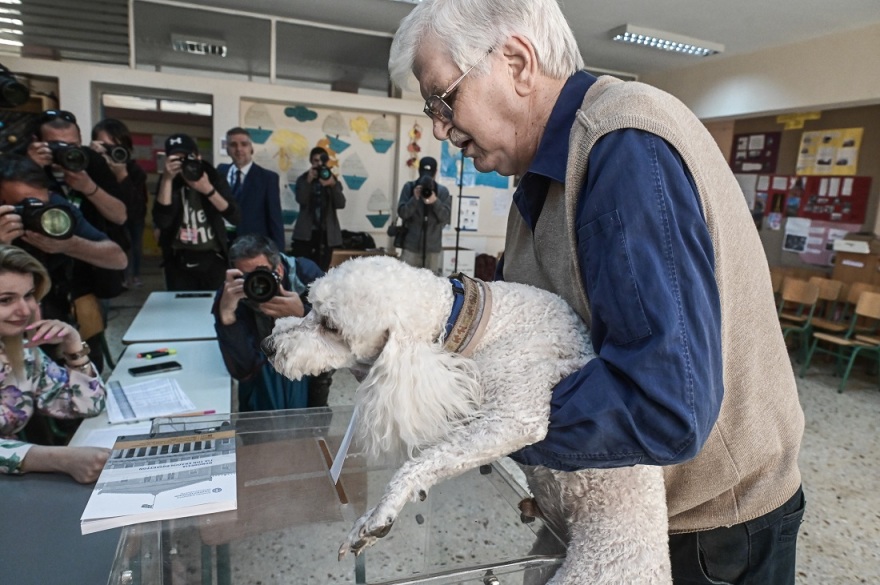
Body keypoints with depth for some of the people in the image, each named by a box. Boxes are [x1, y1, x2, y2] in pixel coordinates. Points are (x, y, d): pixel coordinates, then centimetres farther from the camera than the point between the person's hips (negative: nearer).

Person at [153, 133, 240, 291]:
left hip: (213, 259, 0)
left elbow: (235, 218, -10)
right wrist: (167, 179, -21)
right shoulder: (168, 182, 0)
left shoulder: (214, 177, 0)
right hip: (179, 262, 0)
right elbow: (162, 222, -16)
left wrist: (208, 190, -22)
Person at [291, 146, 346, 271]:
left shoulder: (333, 180, 9)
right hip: (305, 232, -1)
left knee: (321, 270, -1)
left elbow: (341, 204, -5)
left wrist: (333, 185, -19)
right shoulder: (303, 179, 7)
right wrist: (309, 181, -20)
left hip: (326, 233, 1)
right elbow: (301, 200, -10)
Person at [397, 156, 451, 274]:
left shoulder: (443, 191, 3)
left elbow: (445, 218, -5)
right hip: (411, 246, -1)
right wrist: (415, 199, -21)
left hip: (434, 248, 1)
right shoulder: (409, 187, 1)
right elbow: (402, 213, -6)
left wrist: (435, 202, -21)